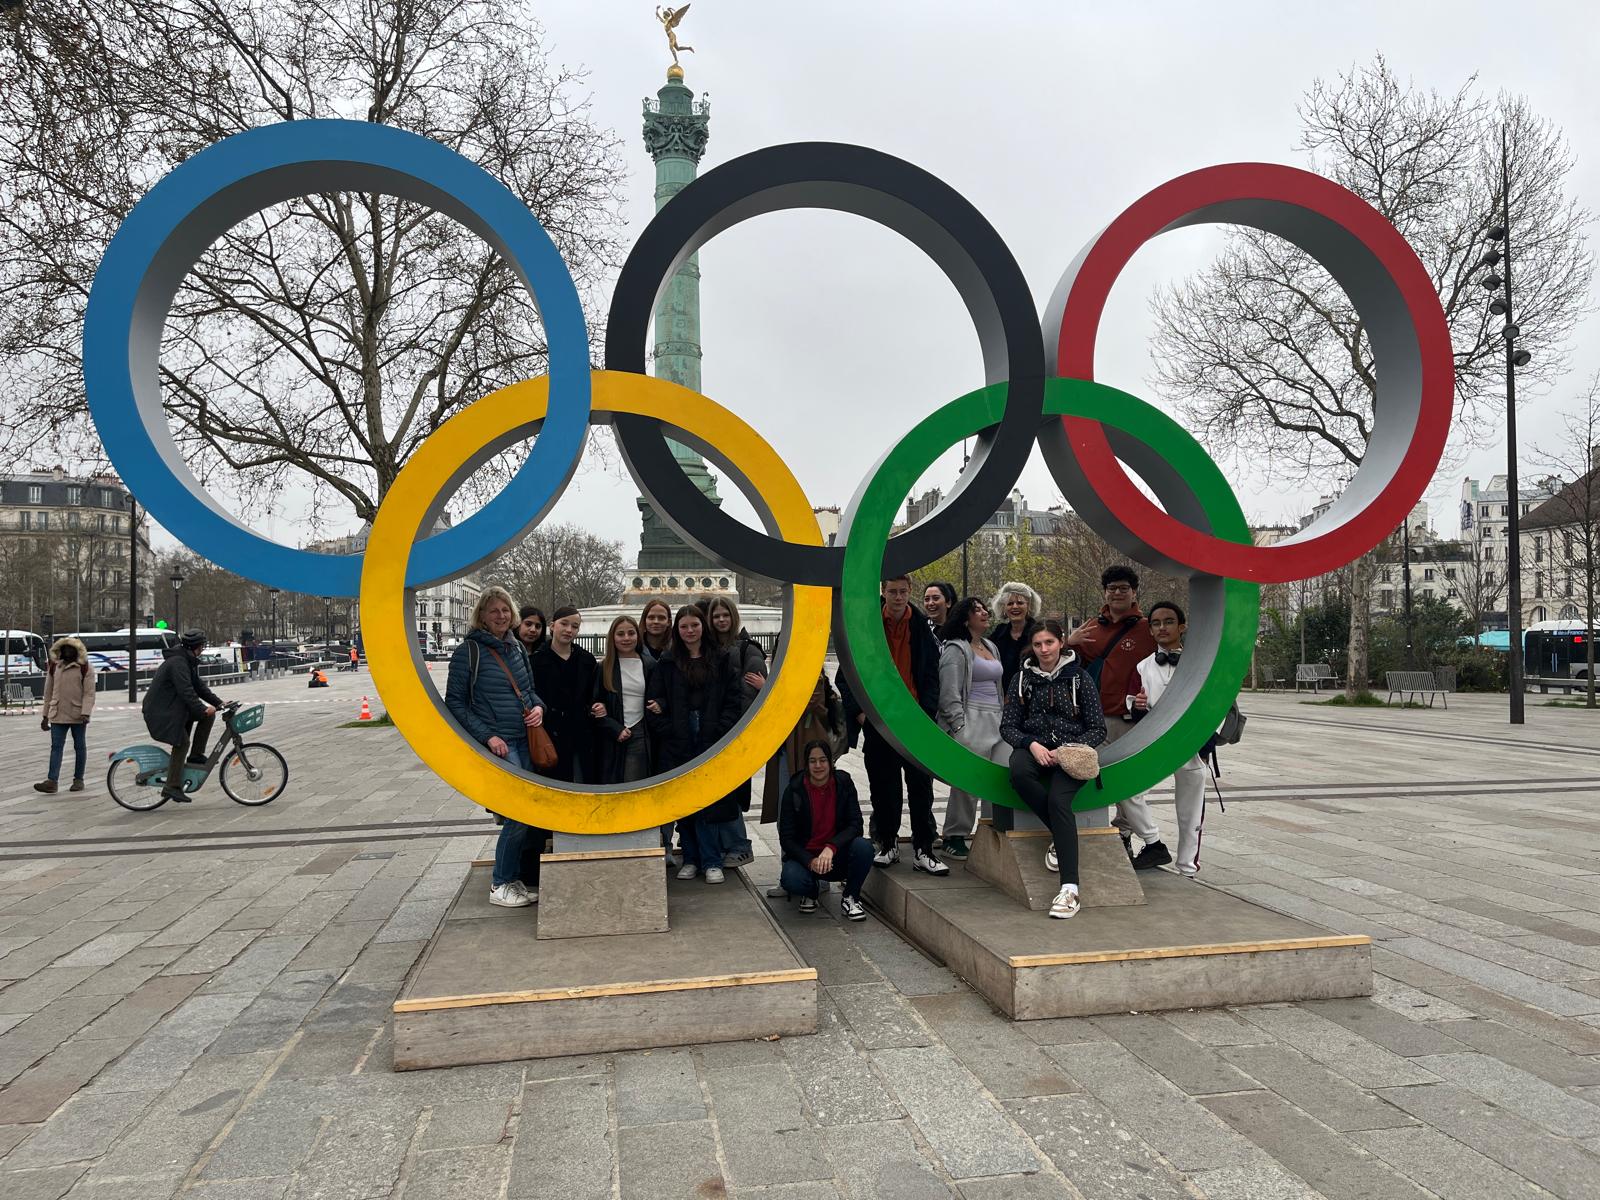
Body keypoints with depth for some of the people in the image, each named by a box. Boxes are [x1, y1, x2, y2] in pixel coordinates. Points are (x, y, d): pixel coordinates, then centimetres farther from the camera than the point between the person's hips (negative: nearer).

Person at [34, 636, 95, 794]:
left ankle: (78, 779, 15)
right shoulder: (53, 667, 8)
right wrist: (45, 715, 11)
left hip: (78, 715, -3)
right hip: (58, 715, 3)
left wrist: (85, 713, -20)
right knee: (56, 747, -3)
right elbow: (48, 693, 13)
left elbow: (89, 693, -9)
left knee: (79, 747, 6)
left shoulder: (84, 668, -4)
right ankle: (52, 780, -8)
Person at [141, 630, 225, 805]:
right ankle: (172, 786, -12)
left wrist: (219, 702, 8)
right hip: (161, 711, -10)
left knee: (208, 715, 0)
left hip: (175, 707, 10)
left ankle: (196, 754, 5)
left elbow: (198, 685, 15)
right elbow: (186, 691, -29)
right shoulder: (177, 662, -20)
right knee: (182, 742, -15)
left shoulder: (188, 661, 12)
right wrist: (202, 709, -31)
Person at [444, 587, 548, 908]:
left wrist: (538, 707, 0)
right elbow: (455, 703, -6)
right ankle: (501, 885, 2)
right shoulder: (468, 651, -6)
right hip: (497, 744, -6)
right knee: (519, 812, -14)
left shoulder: (516, 647, 13)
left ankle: (529, 880, 20)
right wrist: (487, 736, -14)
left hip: (526, 741, 7)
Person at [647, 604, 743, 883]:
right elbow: (656, 703, 4)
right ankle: (691, 858, 16)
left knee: (709, 800, -3)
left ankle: (711, 862, 4)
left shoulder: (721, 661, 8)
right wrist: (669, 732, -7)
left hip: (712, 742, -1)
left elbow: (735, 701, 2)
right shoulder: (667, 665, 10)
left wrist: (719, 732, -8)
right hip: (678, 744, 2)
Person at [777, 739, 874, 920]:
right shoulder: (794, 790, -9)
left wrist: (831, 848, -29)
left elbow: (855, 825, -12)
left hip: (836, 856, 1)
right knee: (792, 880, -33)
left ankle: (851, 898, -3)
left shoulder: (844, 783, -5)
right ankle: (811, 890, 7)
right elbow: (786, 838, -9)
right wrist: (810, 861, -26)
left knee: (863, 847, -29)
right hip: (805, 855, -1)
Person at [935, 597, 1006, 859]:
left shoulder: (991, 647, 20)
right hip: (971, 722, -8)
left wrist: (1003, 718, 20)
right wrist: (960, 727, -15)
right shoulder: (956, 649, -5)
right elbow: (949, 694, -10)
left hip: (996, 720, 8)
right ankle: (955, 838, 7)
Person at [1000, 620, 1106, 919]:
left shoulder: (1079, 678, 4)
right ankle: (1061, 833, -16)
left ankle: (1070, 890, -33)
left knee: (1058, 799, -31)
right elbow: (1007, 726, 8)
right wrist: (1032, 744, -12)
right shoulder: (1023, 679, 10)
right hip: (1033, 748, 2)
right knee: (1018, 772, -35)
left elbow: (1098, 729, 4)